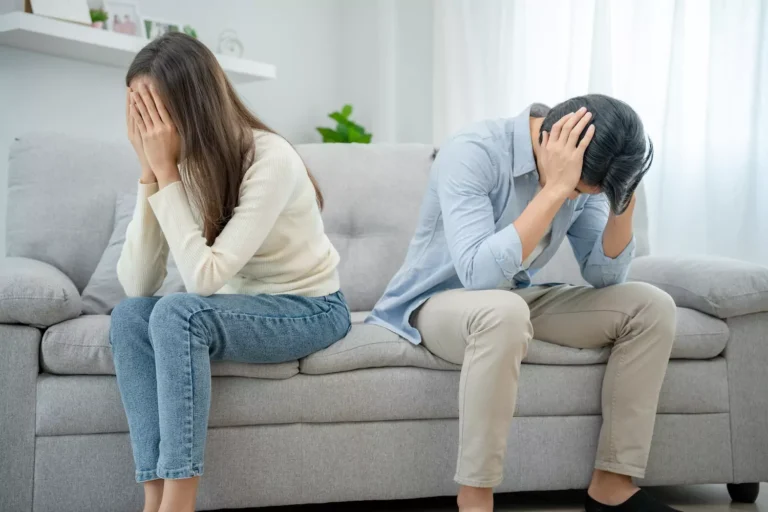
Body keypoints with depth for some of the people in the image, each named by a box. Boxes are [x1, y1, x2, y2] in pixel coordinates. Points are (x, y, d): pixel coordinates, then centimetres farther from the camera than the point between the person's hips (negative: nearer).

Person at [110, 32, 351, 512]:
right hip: (241, 308, 6)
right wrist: (150, 174, -20)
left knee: (178, 313, -30)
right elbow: (137, 285, -13)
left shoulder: (270, 159, -24)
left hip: (310, 309, -6)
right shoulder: (182, 164, -6)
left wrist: (166, 172, -28)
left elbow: (205, 278, -30)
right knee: (130, 314, -20)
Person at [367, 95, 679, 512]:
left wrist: (624, 201, -20)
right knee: (503, 312, -41)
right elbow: (478, 274, -37)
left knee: (651, 306, -8)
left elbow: (603, 276, -4)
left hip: (514, 300, 7)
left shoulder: (581, 172, -6)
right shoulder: (472, 153, -27)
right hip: (436, 303, -7)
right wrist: (554, 189, -37)